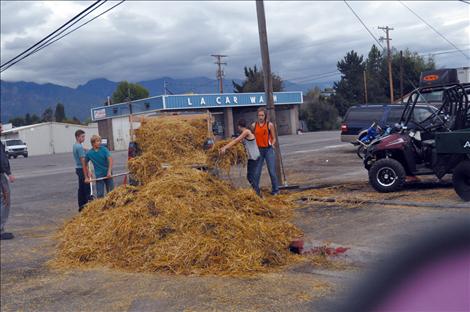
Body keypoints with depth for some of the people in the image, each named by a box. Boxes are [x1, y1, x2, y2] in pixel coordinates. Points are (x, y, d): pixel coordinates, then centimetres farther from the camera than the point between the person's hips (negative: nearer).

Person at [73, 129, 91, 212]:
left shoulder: (75, 146, 11)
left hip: (78, 168, 10)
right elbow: (83, 161, -20)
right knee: (86, 188, -7)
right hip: (82, 169, -10)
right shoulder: (80, 147, -18)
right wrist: (86, 175, -19)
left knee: (81, 188, 13)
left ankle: (81, 206, 18)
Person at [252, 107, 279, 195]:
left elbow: (274, 138, 6)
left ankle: (275, 190, 14)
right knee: (256, 172, 2)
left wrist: (272, 145, -10)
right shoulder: (254, 125, 5)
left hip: (268, 150, -1)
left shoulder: (270, 125, 1)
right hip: (258, 150, 1)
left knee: (272, 171, 1)